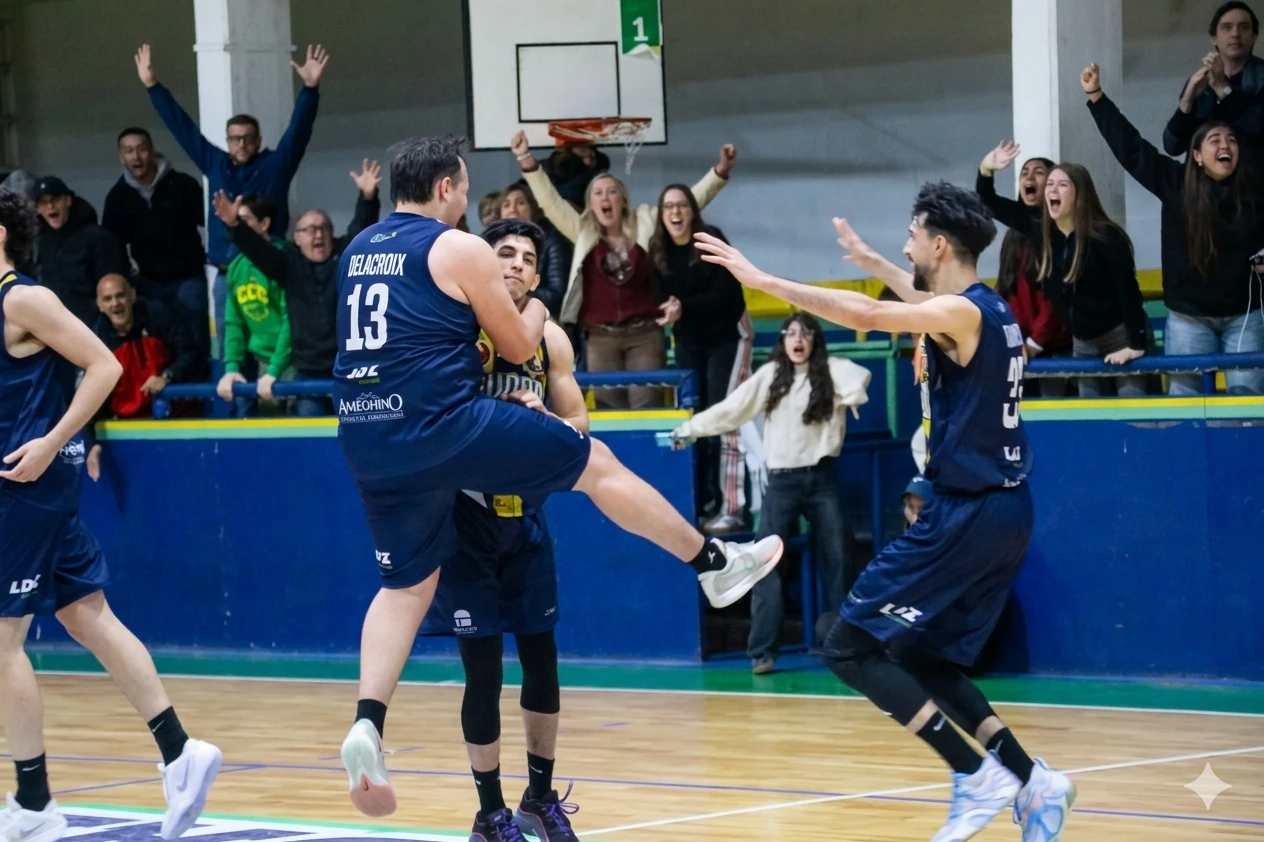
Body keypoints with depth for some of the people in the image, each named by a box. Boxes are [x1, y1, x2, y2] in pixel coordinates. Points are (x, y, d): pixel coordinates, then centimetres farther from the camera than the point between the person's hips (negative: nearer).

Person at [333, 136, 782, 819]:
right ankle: (716, 565, 19)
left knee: (405, 584, 14)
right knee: (598, 465, 8)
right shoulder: (459, 250, -4)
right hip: (443, 420, -7)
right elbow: (518, 348, 5)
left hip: (368, 437, 7)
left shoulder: (357, 251, 17)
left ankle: (367, 725, -4)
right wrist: (536, 311, 26)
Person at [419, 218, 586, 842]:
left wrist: (543, 417, -13)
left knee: (541, 655, 9)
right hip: (465, 516, -5)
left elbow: (578, 428, 7)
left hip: (524, 516, 5)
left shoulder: (550, 339, 3)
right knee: (483, 666, -4)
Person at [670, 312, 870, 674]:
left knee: (836, 562, 5)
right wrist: (690, 428, 4)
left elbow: (859, 378, -18)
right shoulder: (770, 375, 5)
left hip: (823, 478, 0)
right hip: (783, 480, 0)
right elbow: (731, 408, 6)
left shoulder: (831, 371, 2)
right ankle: (762, 651, -8)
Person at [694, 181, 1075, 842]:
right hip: (1003, 513, 10)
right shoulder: (990, 311, 12)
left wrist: (762, 279, -29)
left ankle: (977, 777, -9)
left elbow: (867, 316, -31)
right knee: (922, 658, 19)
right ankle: (1030, 780, 8)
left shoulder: (962, 313, -14)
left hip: (967, 514, -10)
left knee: (849, 647, -4)